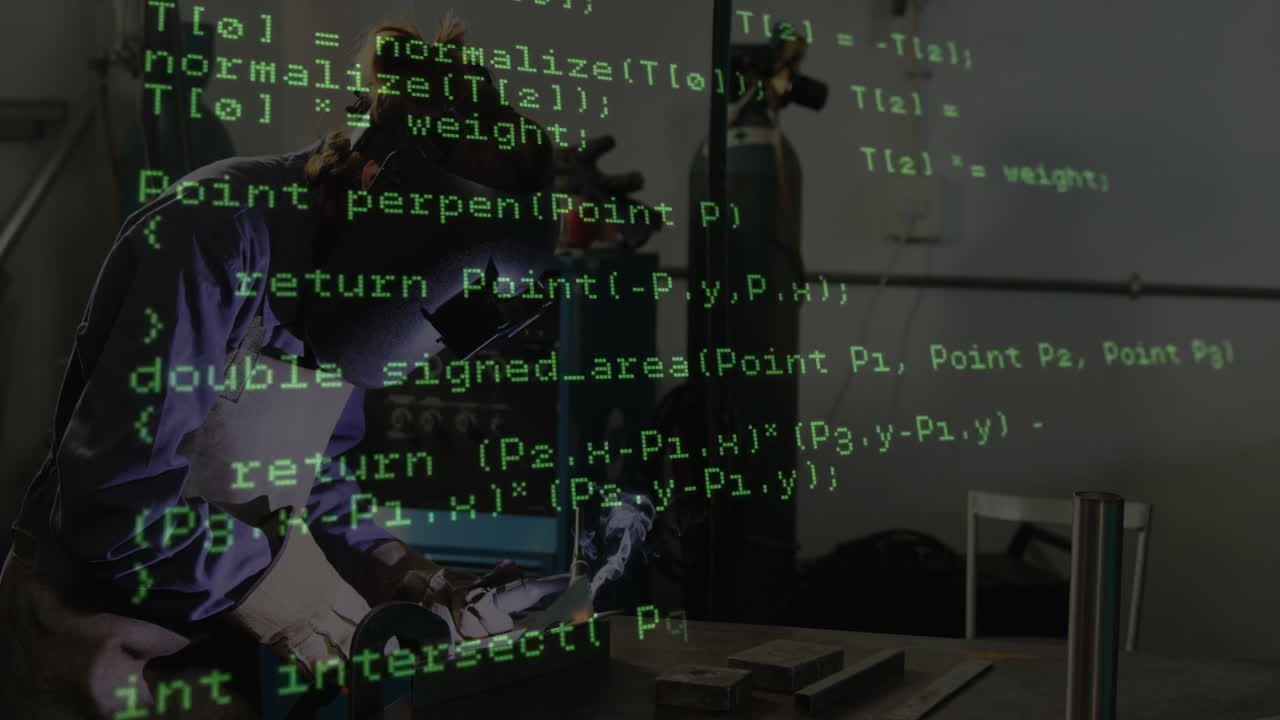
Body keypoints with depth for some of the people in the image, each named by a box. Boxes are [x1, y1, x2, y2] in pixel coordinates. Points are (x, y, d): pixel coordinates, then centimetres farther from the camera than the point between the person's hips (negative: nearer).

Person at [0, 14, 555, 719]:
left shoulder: (336, 265, 1)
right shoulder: (218, 239, -24)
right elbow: (114, 503, -28)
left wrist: (394, 573, -6)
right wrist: (284, 587, -20)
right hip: (97, 641, -7)